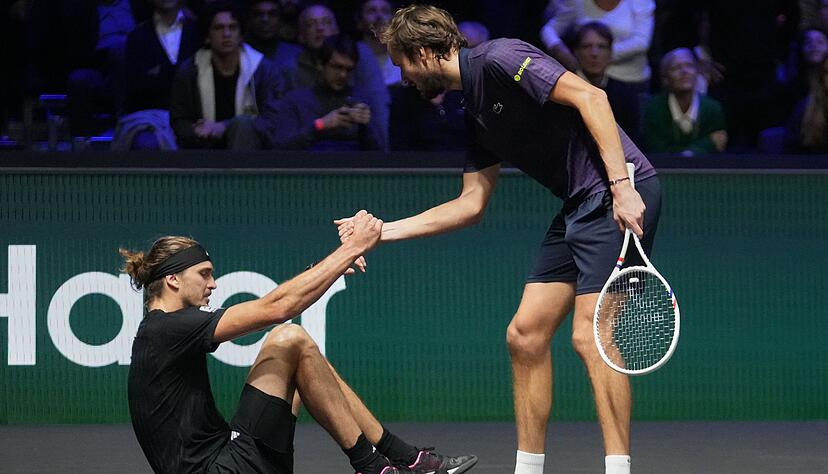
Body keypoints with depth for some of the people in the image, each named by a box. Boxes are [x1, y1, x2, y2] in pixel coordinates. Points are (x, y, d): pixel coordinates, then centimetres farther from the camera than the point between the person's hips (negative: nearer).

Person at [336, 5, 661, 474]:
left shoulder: (500, 59, -10)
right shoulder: (477, 114, 18)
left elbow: (590, 96, -18)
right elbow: (470, 204, 20)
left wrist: (621, 186, -24)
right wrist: (385, 230, 18)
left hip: (621, 194, -10)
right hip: (579, 207, 10)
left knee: (589, 337, -16)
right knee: (526, 334, 7)